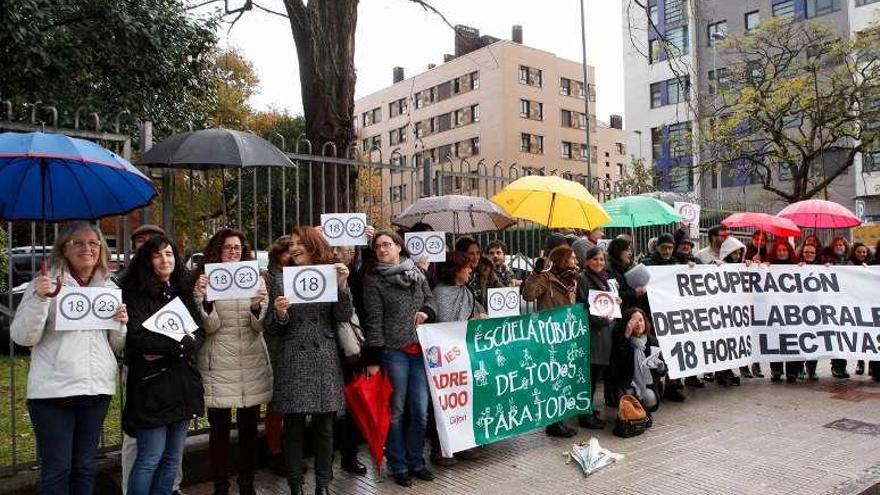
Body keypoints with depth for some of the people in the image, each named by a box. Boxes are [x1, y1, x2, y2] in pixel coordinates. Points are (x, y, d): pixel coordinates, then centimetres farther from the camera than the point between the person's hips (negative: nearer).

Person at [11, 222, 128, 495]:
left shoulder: (110, 288, 11)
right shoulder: (47, 283, -3)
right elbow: (22, 337, -8)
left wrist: (122, 324, -5)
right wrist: (40, 299, -21)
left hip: (98, 388, 4)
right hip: (53, 390, -4)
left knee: (85, 466, 15)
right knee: (56, 470, 3)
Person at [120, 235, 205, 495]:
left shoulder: (183, 292, 12)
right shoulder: (136, 295, -5)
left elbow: (199, 333, 4)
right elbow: (139, 339, -17)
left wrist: (165, 349, -12)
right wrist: (181, 343, -12)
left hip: (182, 383, 6)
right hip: (152, 384, -5)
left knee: (173, 458, 12)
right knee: (150, 459, -1)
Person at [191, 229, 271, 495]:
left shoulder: (255, 278, 5)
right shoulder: (207, 280, 0)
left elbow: (260, 326, 0)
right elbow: (211, 326, -8)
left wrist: (257, 307, -21)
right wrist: (203, 298, -24)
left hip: (252, 362, 2)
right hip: (219, 363, -2)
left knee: (249, 426, 9)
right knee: (219, 427, 3)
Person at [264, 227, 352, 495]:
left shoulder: (330, 275, 4)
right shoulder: (281, 280, 4)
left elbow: (344, 316, -5)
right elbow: (271, 328, 3)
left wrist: (342, 285, -17)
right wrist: (280, 314, -18)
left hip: (325, 361, 1)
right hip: (292, 362, 0)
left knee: (324, 427, 8)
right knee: (293, 427, 5)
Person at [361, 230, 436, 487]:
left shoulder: (416, 272, 10)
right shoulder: (373, 279, -2)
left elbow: (431, 299, 18)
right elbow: (374, 320, -6)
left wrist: (426, 312, -5)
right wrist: (373, 358, -9)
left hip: (420, 349, 4)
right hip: (393, 351, -3)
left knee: (420, 410, 7)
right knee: (397, 410, 6)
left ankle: (416, 462, 24)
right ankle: (398, 466, 21)